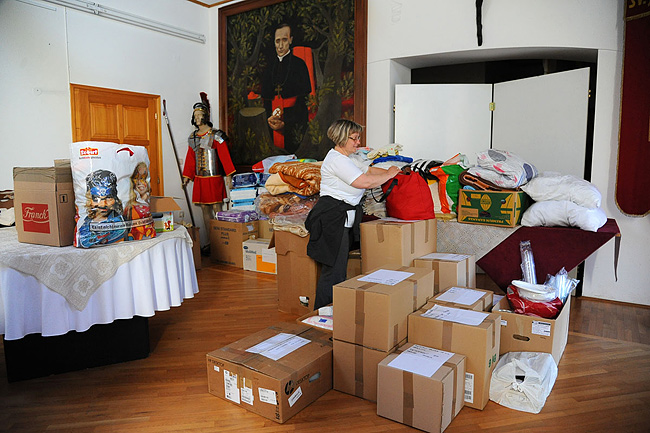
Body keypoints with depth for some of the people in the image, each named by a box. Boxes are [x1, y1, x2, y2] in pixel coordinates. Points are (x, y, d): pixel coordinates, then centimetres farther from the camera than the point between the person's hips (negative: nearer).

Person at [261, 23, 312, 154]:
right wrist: (270, 117, -5)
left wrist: (286, 122, -15)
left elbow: (304, 98, -6)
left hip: (295, 122, -4)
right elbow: (265, 96, 14)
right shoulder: (270, 66, 14)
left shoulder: (299, 64, 1)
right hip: (274, 123, 4)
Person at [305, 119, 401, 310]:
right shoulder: (337, 160, -14)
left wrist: (390, 172, 10)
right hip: (334, 218, -11)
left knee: (338, 269, 13)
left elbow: (369, 170, 25)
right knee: (333, 270, -6)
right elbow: (365, 182, -20)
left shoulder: (347, 158, 20)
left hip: (343, 219, 11)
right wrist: (389, 174, -6)